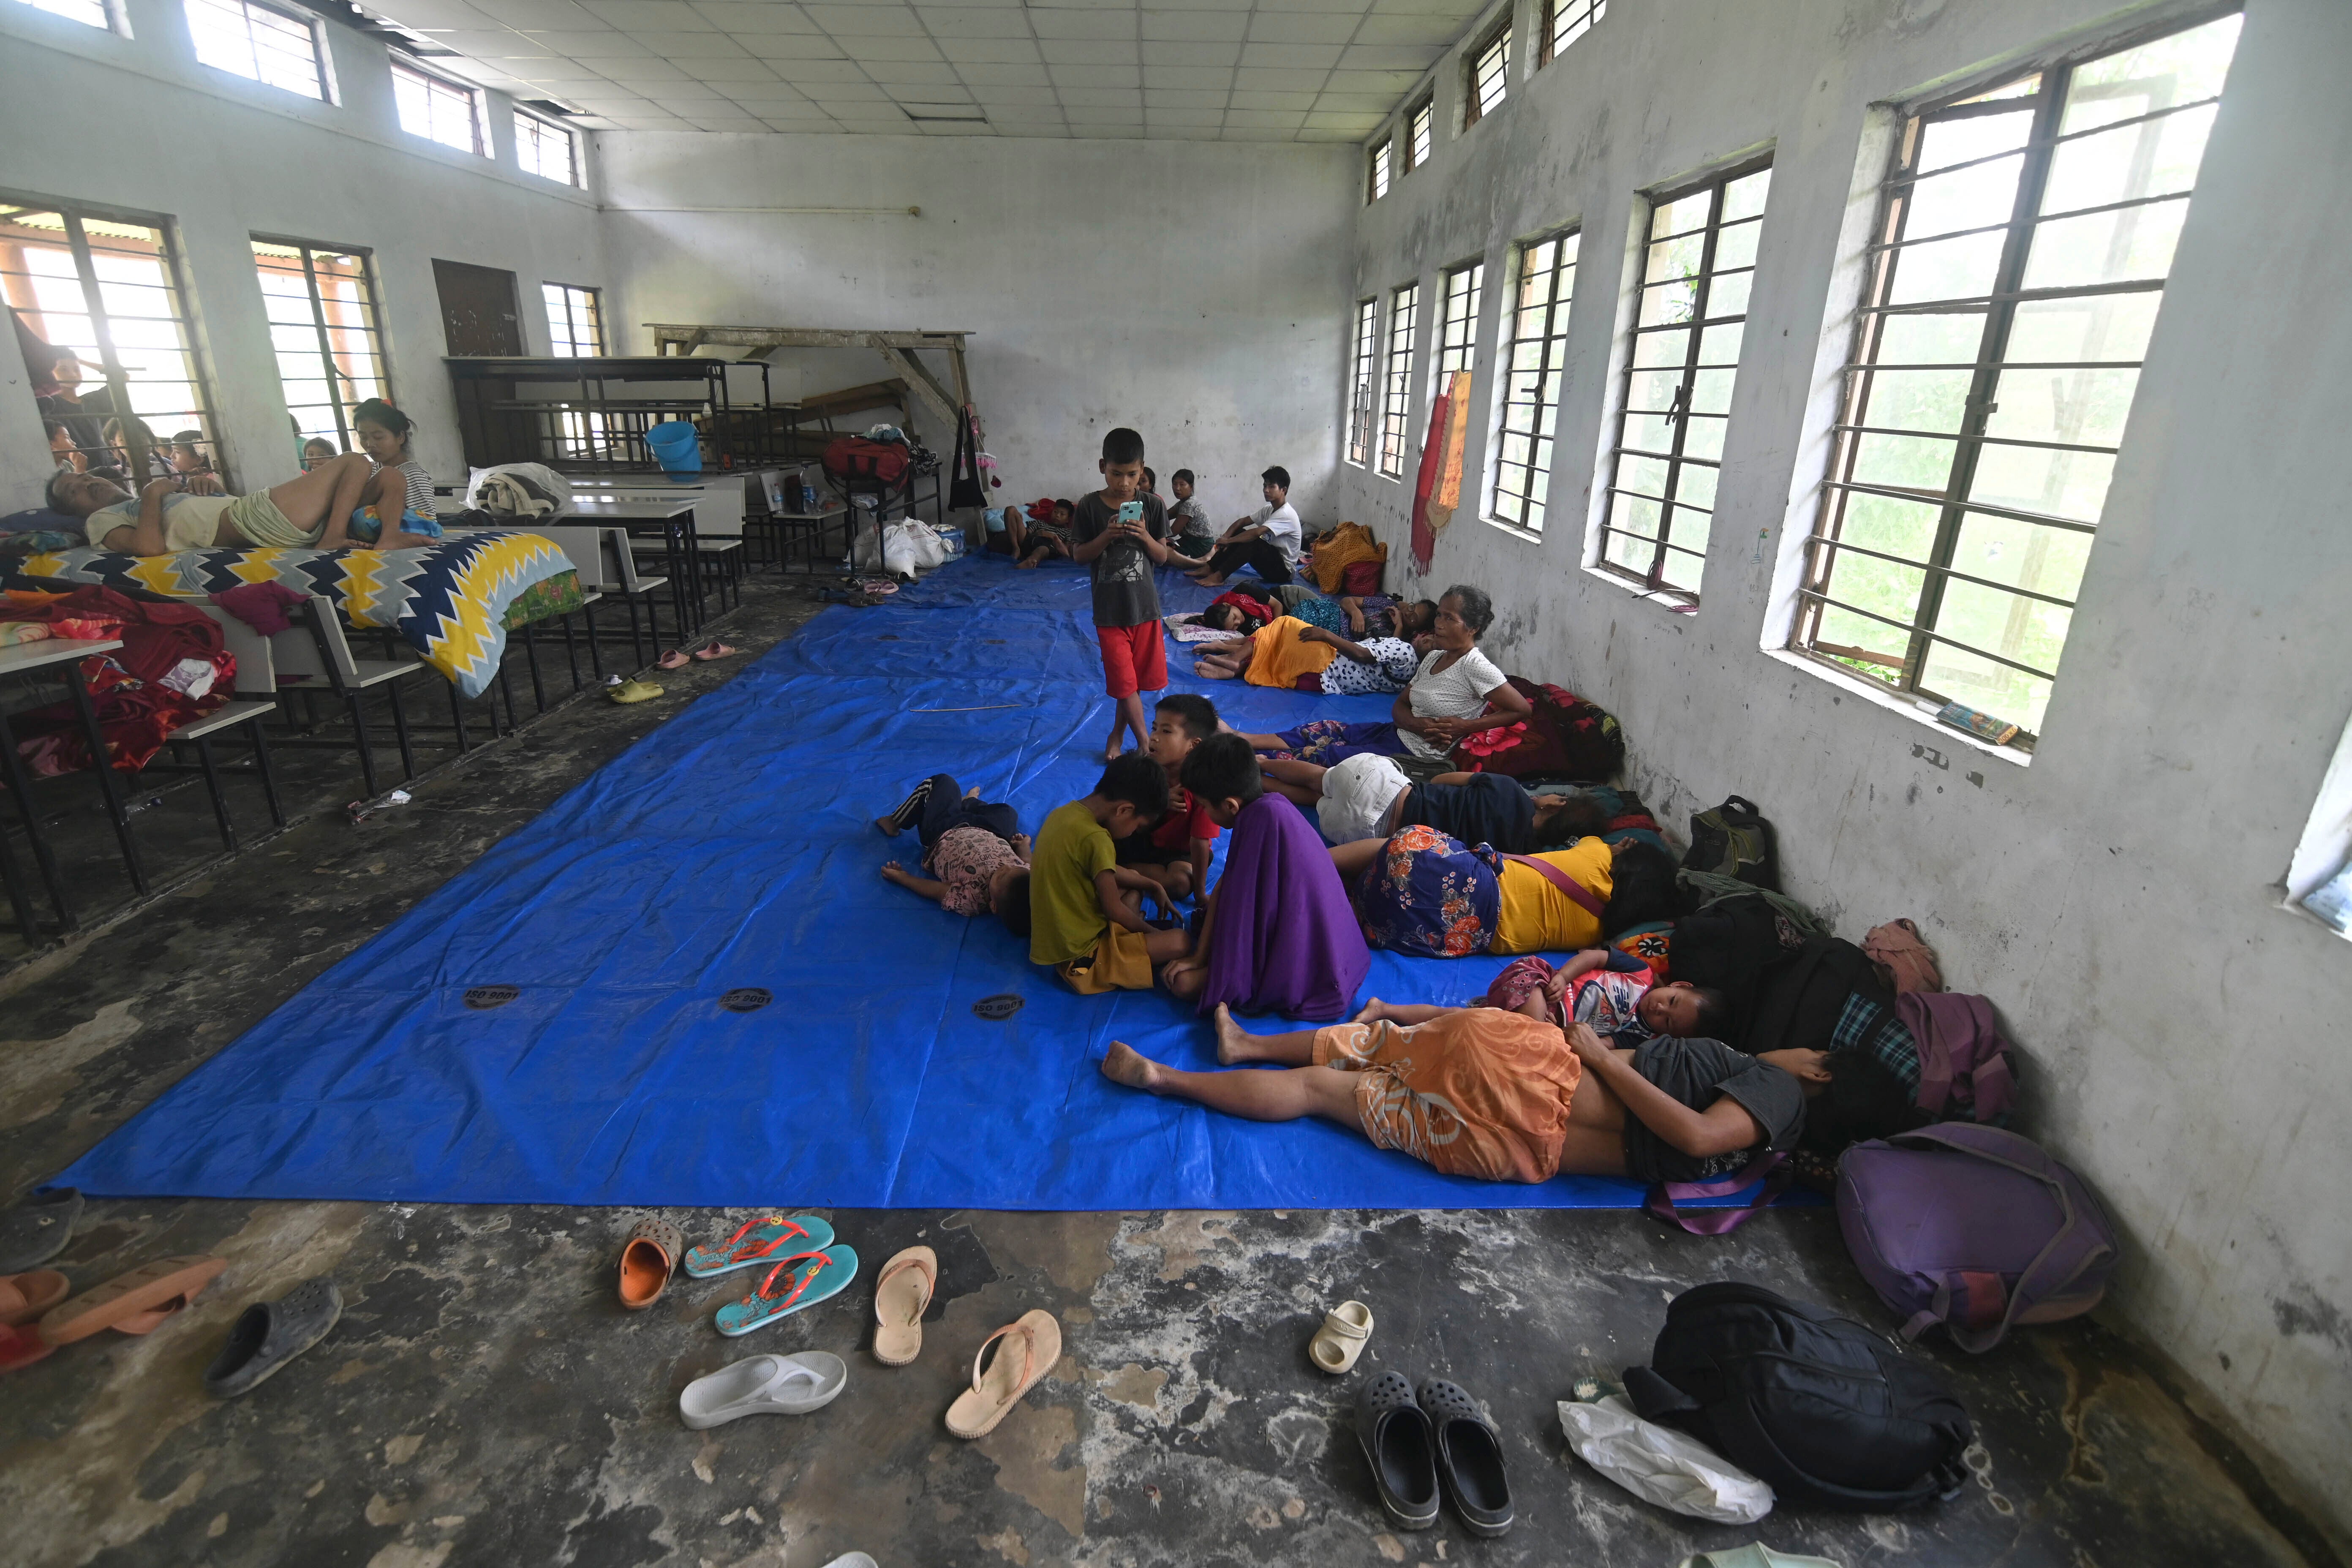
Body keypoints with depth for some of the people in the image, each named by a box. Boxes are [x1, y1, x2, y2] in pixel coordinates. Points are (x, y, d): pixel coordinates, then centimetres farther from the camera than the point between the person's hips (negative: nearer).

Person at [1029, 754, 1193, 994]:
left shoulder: (1064, 813, 1)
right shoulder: (1096, 839, -26)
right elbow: (1114, 910, -17)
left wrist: (1153, 886, 19)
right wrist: (1151, 931, 0)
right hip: (1080, 959, -9)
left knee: (1133, 884, 26)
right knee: (1179, 942, -15)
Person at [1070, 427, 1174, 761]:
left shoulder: (1152, 506, -3)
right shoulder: (1090, 507, -7)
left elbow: (1163, 556, 0)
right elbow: (1078, 555, -4)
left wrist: (1144, 536, -19)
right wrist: (1106, 536, -20)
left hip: (1145, 605, 2)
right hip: (1109, 608, -2)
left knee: (1134, 680, 12)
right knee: (1125, 681, -1)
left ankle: (1117, 734, 32)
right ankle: (1146, 743, 12)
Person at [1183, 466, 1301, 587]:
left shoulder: (1286, 514, -20)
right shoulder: (1268, 509, 8)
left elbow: (1256, 533, -31)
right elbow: (1242, 521, 7)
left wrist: (1228, 541, -24)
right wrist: (1226, 537, -13)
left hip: (1283, 570, -9)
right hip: (1270, 561, 9)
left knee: (1252, 541, -30)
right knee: (1239, 533, -1)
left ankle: (1219, 577, -31)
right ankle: (1210, 568, -7)